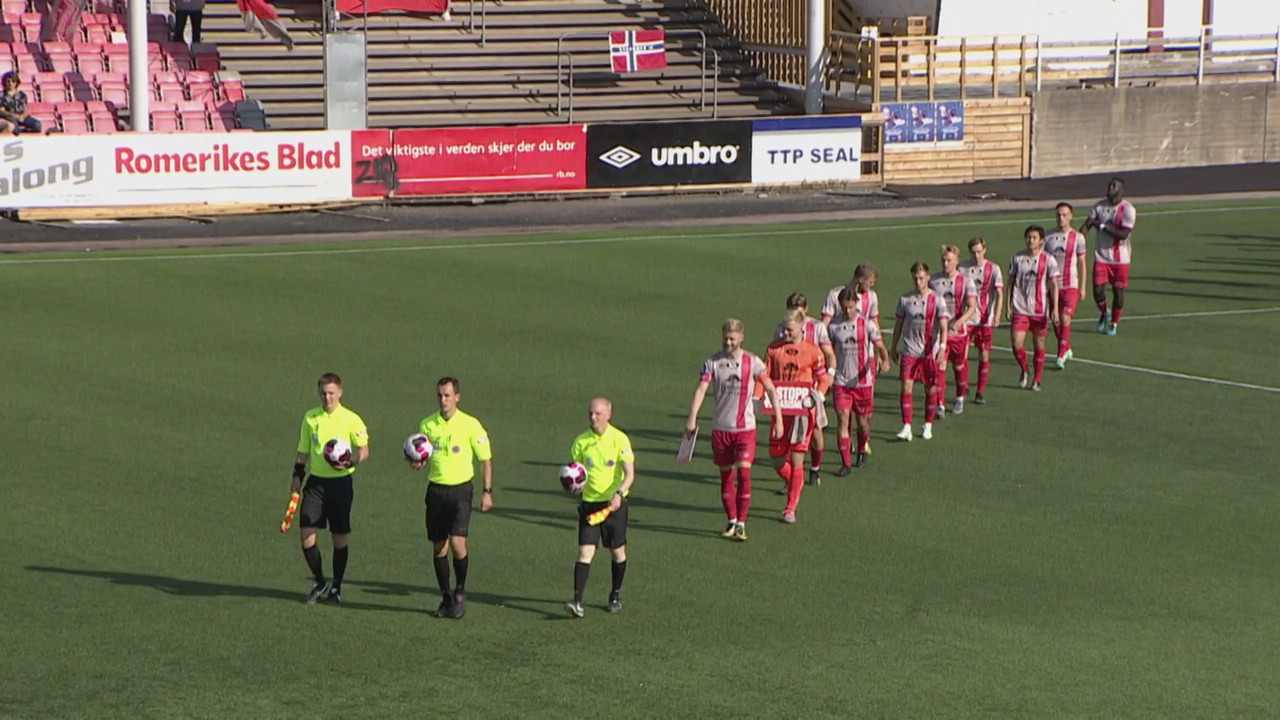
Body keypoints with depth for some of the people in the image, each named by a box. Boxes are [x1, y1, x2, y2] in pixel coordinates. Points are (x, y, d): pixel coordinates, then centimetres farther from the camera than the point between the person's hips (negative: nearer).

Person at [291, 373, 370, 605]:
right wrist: (297, 476, 7)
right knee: (307, 535, -6)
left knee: (340, 538, 4)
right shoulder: (310, 418, 6)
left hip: (340, 482, -3)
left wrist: (350, 463, -23)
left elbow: (364, 450, -4)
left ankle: (336, 587, 19)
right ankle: (319, 583, 13)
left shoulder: (351, 420, -6)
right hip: (315, 482, 3)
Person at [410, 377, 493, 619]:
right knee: (438, 546, 5)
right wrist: (417, 463, -11)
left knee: (457, 542, -17)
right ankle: (446, 598, 17)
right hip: (436, 490, 3)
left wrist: (487, 492, -3)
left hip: (460, 489, -3)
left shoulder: (470, 425, -5)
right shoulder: (427, 425, 4)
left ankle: (460, 591, 4)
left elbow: (486, 459, 1)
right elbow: (422, 458, 14)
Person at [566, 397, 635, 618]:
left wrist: (619, 493, -31)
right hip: (589, 502, 1)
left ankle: (616, 596, 30)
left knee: (617, 551, 11)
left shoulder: (620, 439, -9)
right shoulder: (581, 442, 0)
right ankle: (577, 601, -15)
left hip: (614, 503, -1)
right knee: (585, 552, -9)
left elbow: (629, 474, -14)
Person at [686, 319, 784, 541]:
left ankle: (741, 523, -8)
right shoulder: (713, 363, -1)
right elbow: (701, 389, -10)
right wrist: (692, 417, -22)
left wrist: (778, 419, -2)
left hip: (745, 428, -2)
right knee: (726, 476, 8)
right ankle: (731, 521, 21)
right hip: (720, 428, 2)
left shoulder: (752, 363, -2)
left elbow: (771, 389, 3)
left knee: (743, 472, -13)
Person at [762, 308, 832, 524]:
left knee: (796, 458, -5)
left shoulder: (812, 351, -1)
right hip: (780, 410, 3)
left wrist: (819, 395, -13)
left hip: (802, 411, -3)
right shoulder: (774, 349, 6)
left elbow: (823, 378, 5)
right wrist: (756, 397, -8)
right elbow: (765, 376, 7)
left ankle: (791, 508, 3)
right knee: (776, 458, 5)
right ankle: (794, 484, 36)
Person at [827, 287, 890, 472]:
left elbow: (880, 346, -9)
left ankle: (861, 452, 39)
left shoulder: (866, 324, -5)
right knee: (842, 419, -11)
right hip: (841, 381, 0)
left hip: (863, 380, 0)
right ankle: (845, 462, -8)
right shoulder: (834, 326, -1)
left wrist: (884, 360, -29)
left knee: (863, 420, 11)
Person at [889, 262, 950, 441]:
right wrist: (894, 348, 14)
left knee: (931, 390, 6)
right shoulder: (905, 299, 3)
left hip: (931, 352, -1)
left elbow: (943, 327, -8)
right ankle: (906, 427, -6)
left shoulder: (937, 300, -4)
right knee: (906, 387, -9)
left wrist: (942, 348, -20)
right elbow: (899, 324, 12)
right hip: (909, 351, 1)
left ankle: (928, 426, 21)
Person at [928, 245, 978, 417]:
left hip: (959, 331, 0)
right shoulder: (933, 280, 0)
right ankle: (940, 405, -11)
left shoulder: (965, 281, -6)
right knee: (939, 366, -10)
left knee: (959, 366, 15)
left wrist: (960, 321, -31)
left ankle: (960, 399, 37)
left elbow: (972, 307, -14)